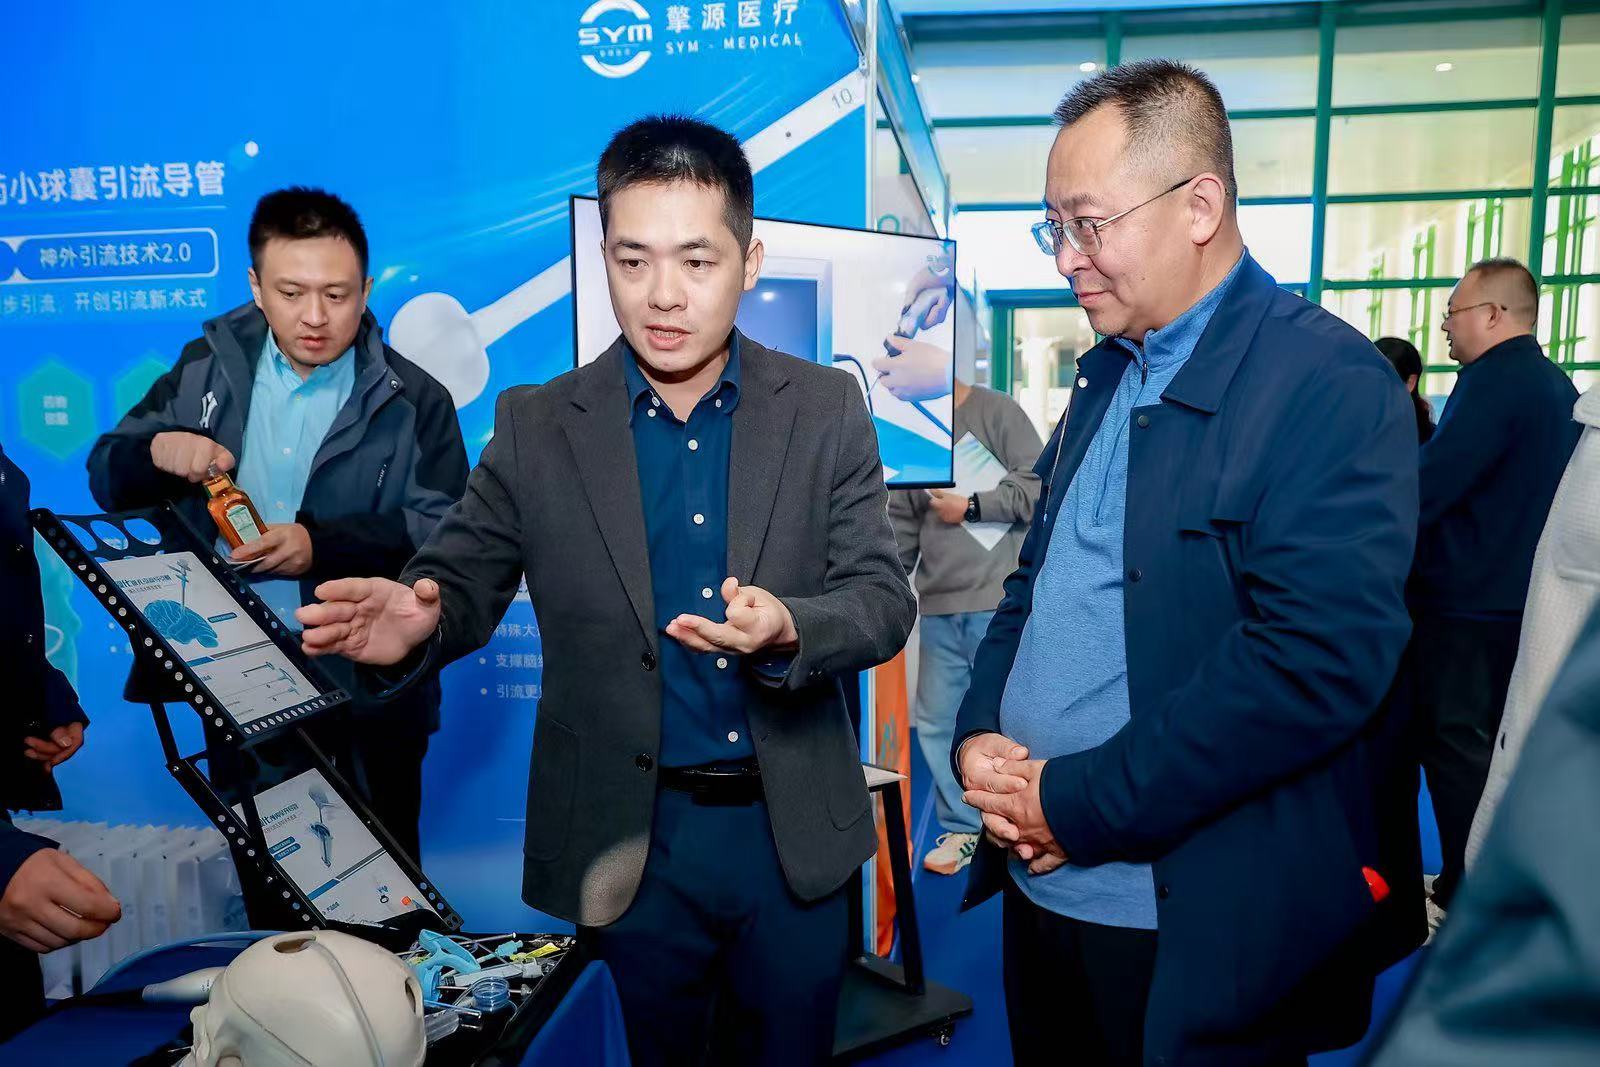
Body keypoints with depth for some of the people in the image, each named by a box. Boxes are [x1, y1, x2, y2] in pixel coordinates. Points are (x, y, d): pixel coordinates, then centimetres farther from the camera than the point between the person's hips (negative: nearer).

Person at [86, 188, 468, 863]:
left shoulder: (414, 400, -7)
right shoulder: (206, 369, 4)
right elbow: (109, 479, 7)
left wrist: (323, 544, -26)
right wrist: (156, 451, -16)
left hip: (366, 689, -3)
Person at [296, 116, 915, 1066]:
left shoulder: (828, 408, -4)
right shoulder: (536, 426, -4)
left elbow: (884, 600, -8)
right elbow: (465, 582, -2)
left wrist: (786, 630, -29)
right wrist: (419, 617, -26)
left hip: (796, 830, 1)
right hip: (634, 838, 0)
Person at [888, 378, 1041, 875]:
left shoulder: (997, 412, -1)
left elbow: (1038, 485, -8)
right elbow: (901, 524, 16)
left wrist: (970, 507, -8)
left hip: (999, 601, -6)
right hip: (938, 607, 6)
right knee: (936, 721, 9)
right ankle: (962, 828, 24)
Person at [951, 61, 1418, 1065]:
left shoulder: (1331, 382, -14)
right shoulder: (1105, 375, 10)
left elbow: (1319, 663, -23)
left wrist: (1077, 803, -19)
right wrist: (979, 735, -3)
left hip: (1198, 933, -6)